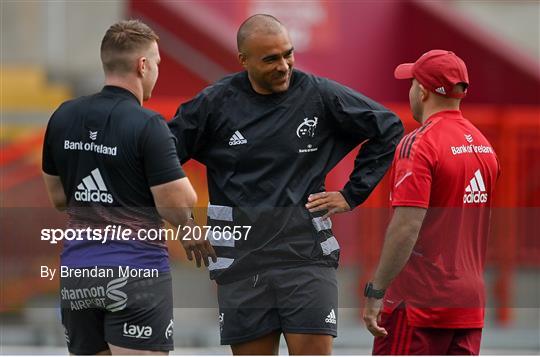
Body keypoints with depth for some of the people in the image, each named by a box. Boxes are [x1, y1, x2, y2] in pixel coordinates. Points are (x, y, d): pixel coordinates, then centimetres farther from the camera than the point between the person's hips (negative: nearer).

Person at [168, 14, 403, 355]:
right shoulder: (216, 103, 0)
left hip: (307, 254, -1)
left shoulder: (320, 95, -1)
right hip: (241, 263, 1)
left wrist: (352, 194, 6)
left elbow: (389, 129, 10)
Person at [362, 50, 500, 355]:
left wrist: (375, 292, -18)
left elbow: (406, 227, -21)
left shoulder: (419, 145, -13)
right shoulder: (484, 145, 12)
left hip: (418, 304, -8)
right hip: (470, 306, 8)